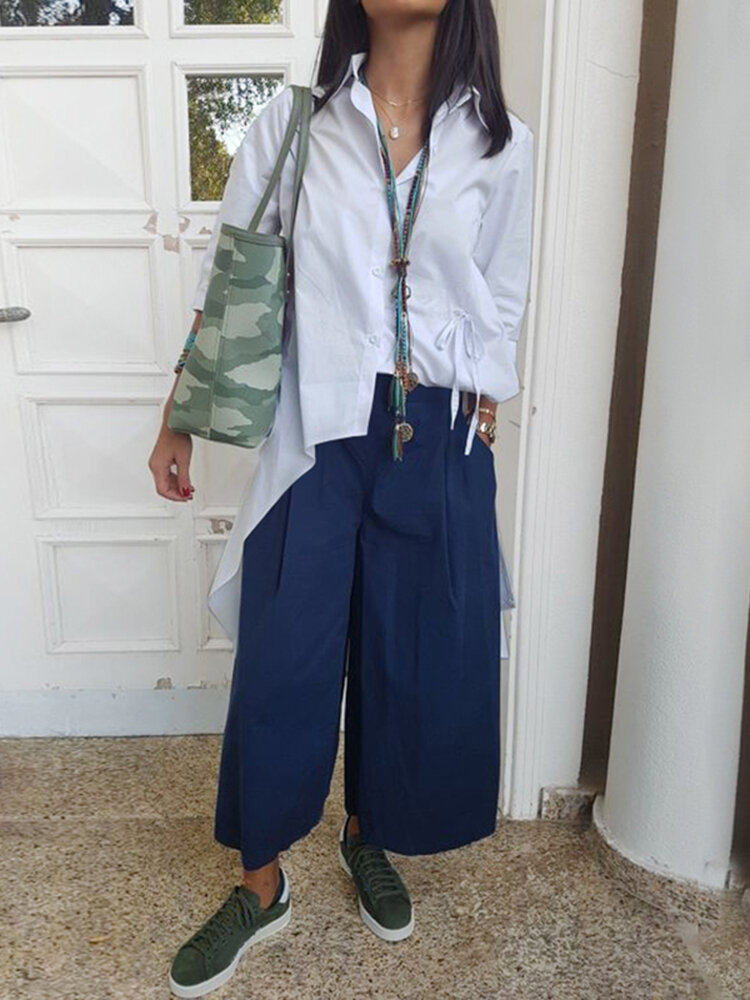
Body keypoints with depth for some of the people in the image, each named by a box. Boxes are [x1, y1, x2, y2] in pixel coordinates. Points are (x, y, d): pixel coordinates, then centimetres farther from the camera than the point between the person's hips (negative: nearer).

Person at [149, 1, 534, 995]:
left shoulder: (500, 142, 5)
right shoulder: (291, 123, 2)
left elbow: (501, 315, 9)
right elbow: (226, 281, 5)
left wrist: (477, 441, 7)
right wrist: (177, 423, 7)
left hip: (439, 443, 2)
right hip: (318, 432, -1)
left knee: (419, 662, 11)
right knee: (282, 664, 3)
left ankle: (369, 838, 39)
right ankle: (262, 885, 27)